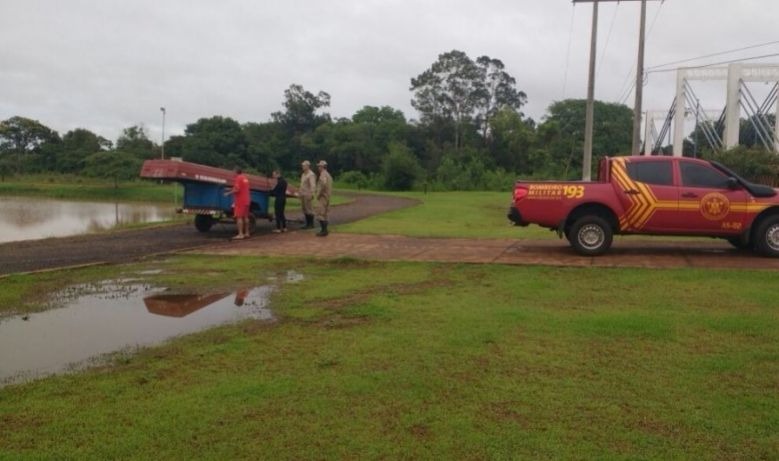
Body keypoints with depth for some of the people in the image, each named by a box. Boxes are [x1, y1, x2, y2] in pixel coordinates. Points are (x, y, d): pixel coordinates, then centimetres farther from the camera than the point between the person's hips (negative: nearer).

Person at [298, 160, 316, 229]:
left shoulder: (311, 175, -13)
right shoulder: (303, 174, 17)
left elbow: (313, 185, -19)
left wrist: (310, 194, -25)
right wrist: (299, 192, 19)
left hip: (307, 195, -9)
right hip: (302, 195, 9)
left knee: (309, 209, -5)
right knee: (305, 210, 11)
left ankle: (311, 224, 1)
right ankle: (307, 223, 18)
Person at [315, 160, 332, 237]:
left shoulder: (323, 174, -15)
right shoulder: (328, 174, 17)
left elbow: (323, 184, -31)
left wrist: (319, 194, -20)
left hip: (322, 197, -10)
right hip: (327, 197, 10)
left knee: (320, 214, -8)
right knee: (324, 214, 15)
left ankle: (324, 231, -8)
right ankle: (324, 230, 19)